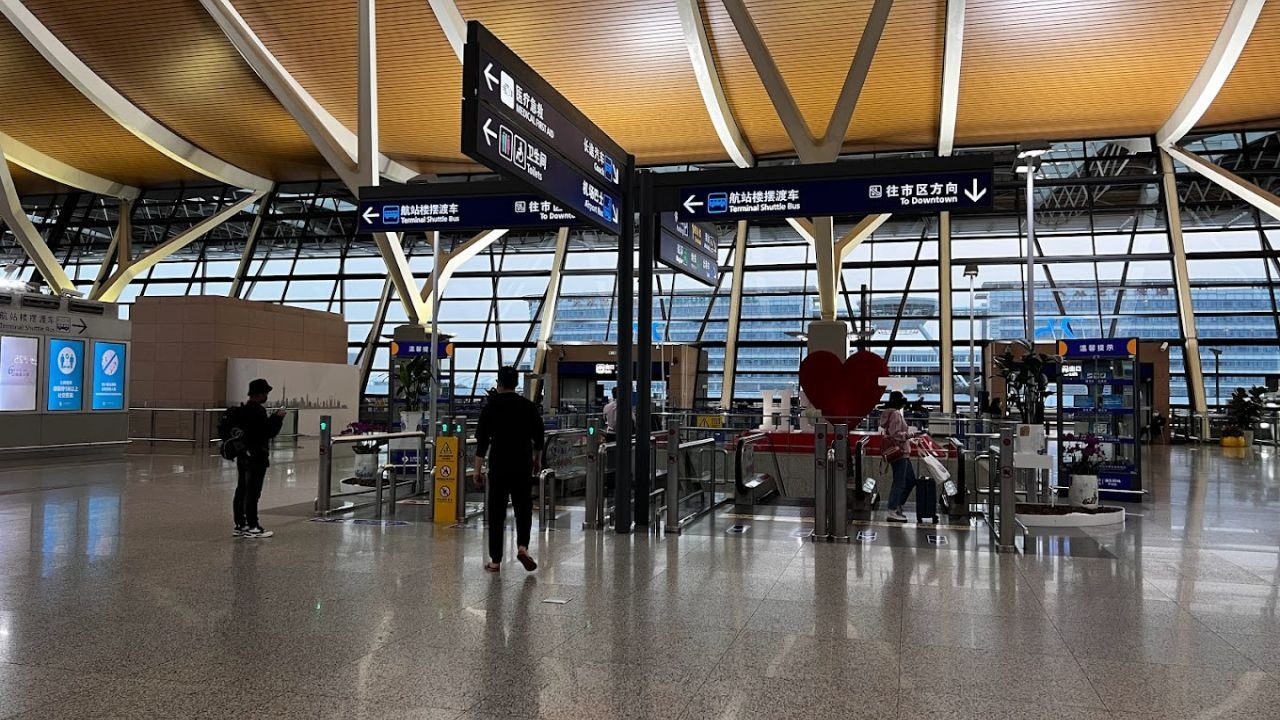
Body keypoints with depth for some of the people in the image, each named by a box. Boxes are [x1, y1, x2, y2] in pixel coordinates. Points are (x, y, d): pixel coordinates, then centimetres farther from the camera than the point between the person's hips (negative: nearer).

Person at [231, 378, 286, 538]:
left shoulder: (241, 410, 13)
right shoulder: (258, 411, -16)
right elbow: (269, 432, -19)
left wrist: (272, 418, 13)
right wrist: (278, 418, -6)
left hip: (243, 455, 9)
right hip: (256, 457, -9)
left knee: (241, 490, 10)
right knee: (252, 492, -5)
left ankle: (239, 525, 15)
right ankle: (252, 527, -1)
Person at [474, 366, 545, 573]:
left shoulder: (491, 407, -4)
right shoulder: (529, 407, 2)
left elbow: (482, 441, -6)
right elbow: (538, 438, 8)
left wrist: (478, 469, -1)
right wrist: (537, 460, 24)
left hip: (499, 465, -1)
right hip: (523, 465, 1)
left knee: (496, 512, 5)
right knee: (524, 507, 14)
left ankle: (495, 561, 7)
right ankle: (522, 546, -8)